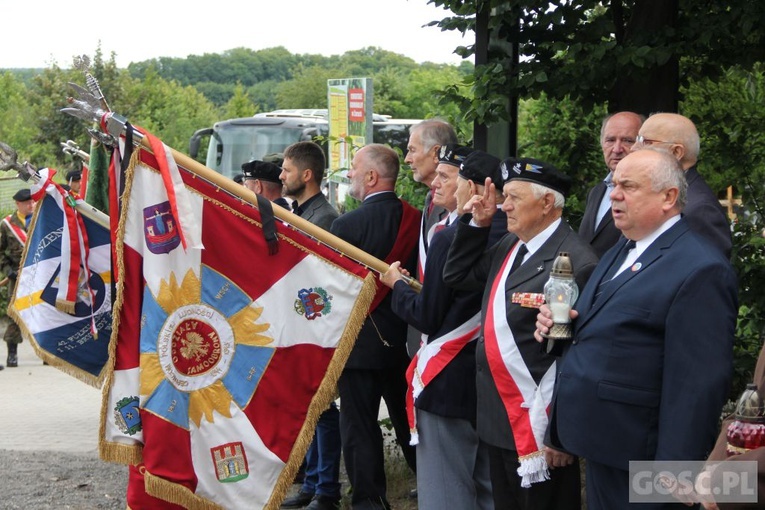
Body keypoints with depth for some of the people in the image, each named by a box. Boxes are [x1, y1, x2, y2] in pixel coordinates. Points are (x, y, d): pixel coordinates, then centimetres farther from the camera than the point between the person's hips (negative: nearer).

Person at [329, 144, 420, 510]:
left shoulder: (348, 225, -16)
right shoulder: (415, 219, -1)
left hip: (362, 341, -6)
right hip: (405, 338, 6)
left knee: (360, 425, 3)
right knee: (408, 419, 18)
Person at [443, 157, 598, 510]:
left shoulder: (575, 263, -19)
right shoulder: (509, 246, 9)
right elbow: (457, 276, 19)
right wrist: (478, 224, 6)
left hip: (539, 429, -8)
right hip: (497, 422, 9)